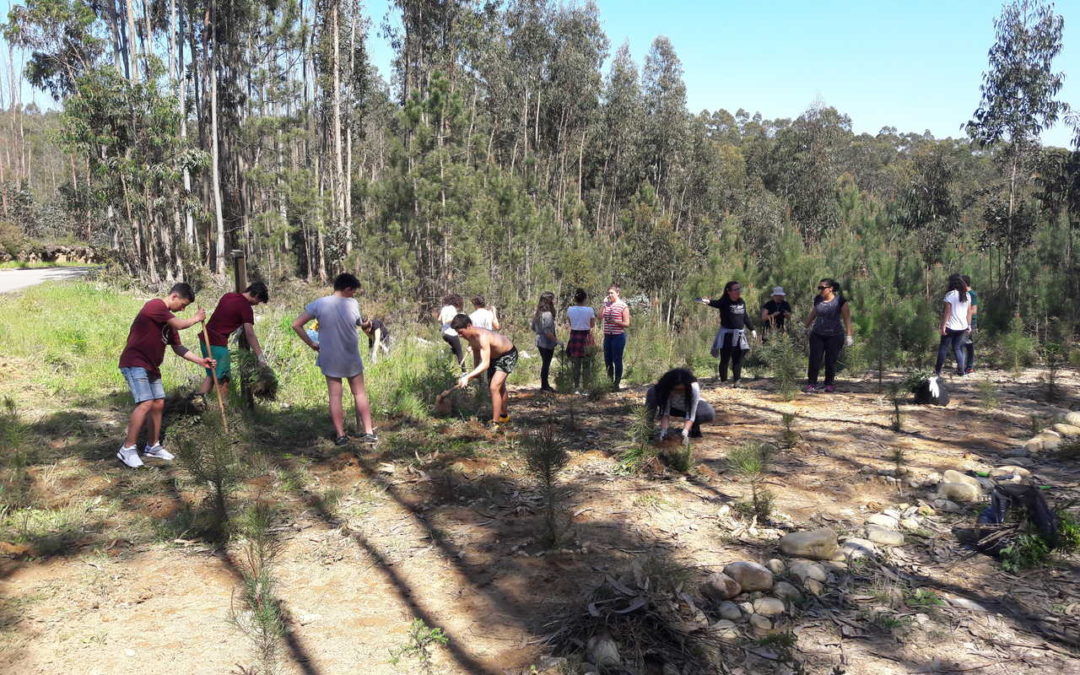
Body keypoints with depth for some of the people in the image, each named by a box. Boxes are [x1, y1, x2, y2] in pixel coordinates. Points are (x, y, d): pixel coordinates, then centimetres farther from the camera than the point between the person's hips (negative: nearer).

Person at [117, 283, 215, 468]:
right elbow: (180, 325, -21)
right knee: (146, 403, -19)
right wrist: (196, 318, -2)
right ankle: (127, 449, -12)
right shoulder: (155, 305, -13)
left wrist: (200, 360, 9)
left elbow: (177, 347, 17)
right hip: (135, 363, -10)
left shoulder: (168, 318, 15)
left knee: (158, 404, 10)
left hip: (151, 366, 10)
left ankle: (152, 446, 21)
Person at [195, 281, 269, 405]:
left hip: (205, 338, 8)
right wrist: (260, 356, -13)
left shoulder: (228, 296, 12)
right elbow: (250, 335, -15)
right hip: (217, 344, -8)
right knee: (223, 379, 2)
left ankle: (198, 398, 6)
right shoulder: (245, 307, -12)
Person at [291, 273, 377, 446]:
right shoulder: (353, 304, -11)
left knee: (335, 396, 7)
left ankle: (340, 435, 9)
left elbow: (296, 325, -10)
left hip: (330, 359, 0)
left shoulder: (319, 304, -9)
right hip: (352, 358, 0)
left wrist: (312, 344, -3)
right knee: (360, 394, 12)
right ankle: (369, 433, 12)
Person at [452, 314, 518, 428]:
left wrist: (468, 377, -49)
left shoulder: (482, 337, -39)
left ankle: (495, 424, -14)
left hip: (508, 355, -9)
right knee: (499, 387, 23)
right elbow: (476, 351, 7)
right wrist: (476, 372, 9)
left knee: (494, 388, -20)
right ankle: (504, 416, 43)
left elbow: (485, 364, -45)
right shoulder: (470, 336, -14)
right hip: (494, 356, 9)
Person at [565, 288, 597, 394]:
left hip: (574, 336, 2)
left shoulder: (570, 309, -3)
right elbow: (592, 325, 2)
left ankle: (576, 388, 15)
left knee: (575, 364, 11)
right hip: (586, 337, -2)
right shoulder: (589, 310, -10)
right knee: (586, 364, 6)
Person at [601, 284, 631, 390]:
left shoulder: (623, 306, -5)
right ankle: (610, 381, 25)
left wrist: (614, 321, -19)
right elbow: (600, 316, -2)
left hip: (618, 336, -6)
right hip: (607, 335, 6)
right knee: (607, 360, 10)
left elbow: (627, 324, -7)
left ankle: (616, 384, 9)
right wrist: (604, 305, -5)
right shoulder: (607, 304, 11)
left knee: (617, 360, 0)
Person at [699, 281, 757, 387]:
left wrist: (752, 329, 28)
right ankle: (723, 381, 7)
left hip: (739, 335, 6)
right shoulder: (724, 302, -11)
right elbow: (716, 303, -34)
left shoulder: (742, 302, 8)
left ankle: (736, 380, 14)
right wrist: (708, 301, -57)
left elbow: (745, 317, 21)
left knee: (738, 359, 7)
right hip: (726, 334, -5)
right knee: (725, 359, 0)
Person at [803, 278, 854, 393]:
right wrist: (806, 327, 27)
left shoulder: (840, 301, -9)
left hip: (834, 336, -3)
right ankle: (811, 385, -3)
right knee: (814, 360, -6)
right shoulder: (817, 299, 4)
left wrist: (849, 335, -11)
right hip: (817, 335, 3)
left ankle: (829, 385, 16)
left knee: (830, 361, 1)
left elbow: (847, 318, -7)